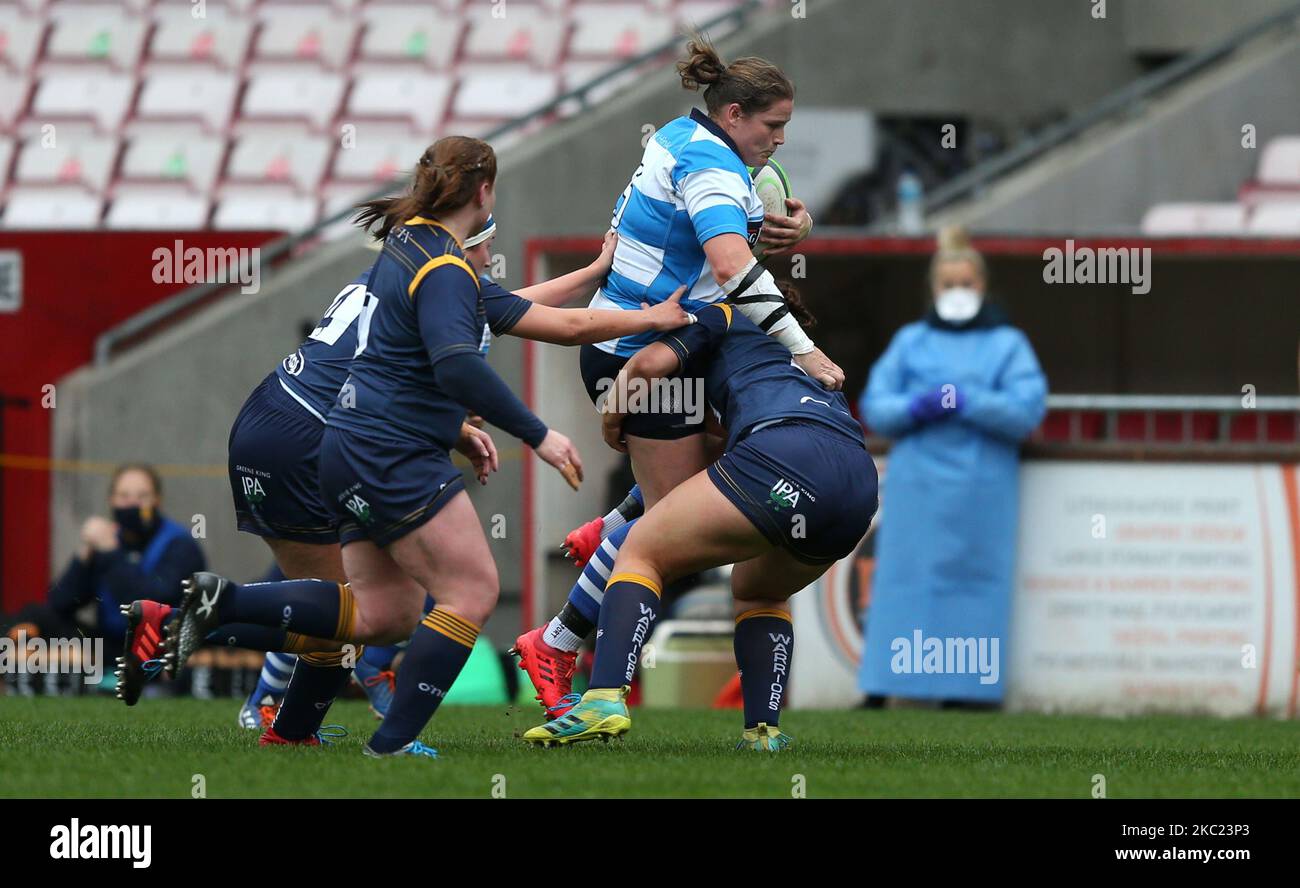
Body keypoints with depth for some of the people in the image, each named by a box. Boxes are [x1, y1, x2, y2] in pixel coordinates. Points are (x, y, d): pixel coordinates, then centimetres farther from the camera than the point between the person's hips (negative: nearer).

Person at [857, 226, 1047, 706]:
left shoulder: (1007, 344, 9)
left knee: (972, 585, -6)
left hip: (981, 491, -2)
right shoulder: (910, 341, 16)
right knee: (903, 584, -3)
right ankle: (881, 689, -3)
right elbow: (874, 406, 9)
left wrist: (966, 402, -14)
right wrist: (913, 408, -11)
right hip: (916, 486, 2)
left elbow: (1028, 409, -4)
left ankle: (965, 687, -5)